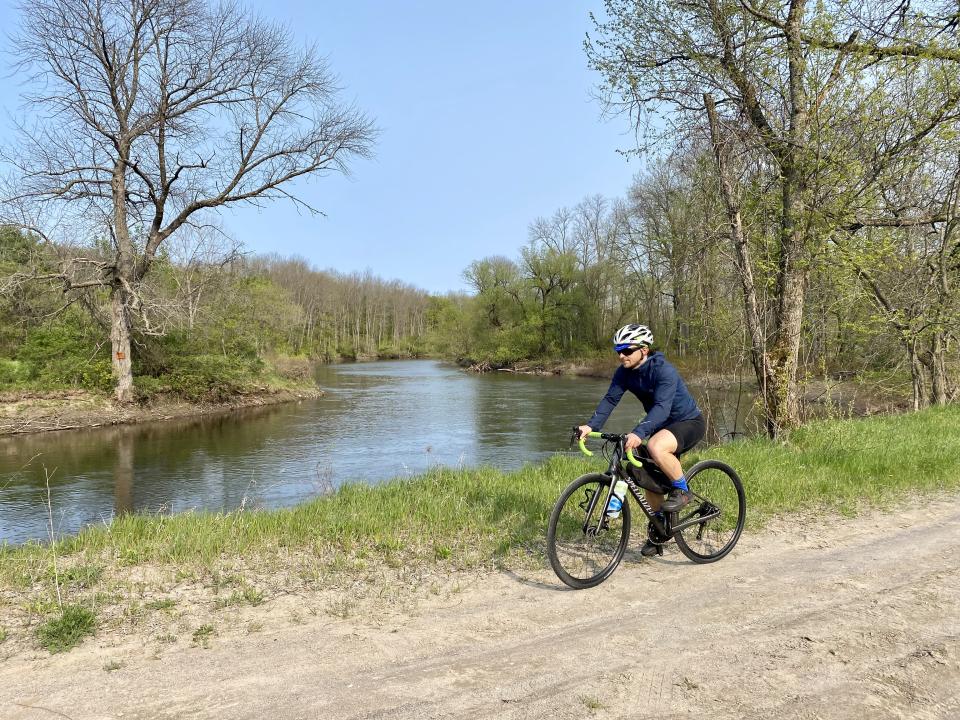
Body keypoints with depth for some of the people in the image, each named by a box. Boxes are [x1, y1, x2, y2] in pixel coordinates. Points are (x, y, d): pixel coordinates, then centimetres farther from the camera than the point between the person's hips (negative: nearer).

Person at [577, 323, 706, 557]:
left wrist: (639, 433, -55)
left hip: (689, 422, -8)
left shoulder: (664, 370, -29)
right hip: (664, 425, 8)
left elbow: (662, 407, -41)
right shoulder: (624, 372, -8)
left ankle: (681, 490, -10)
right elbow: (610, 399, -14)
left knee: (656, 447, -36)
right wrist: (591, 425, -30)